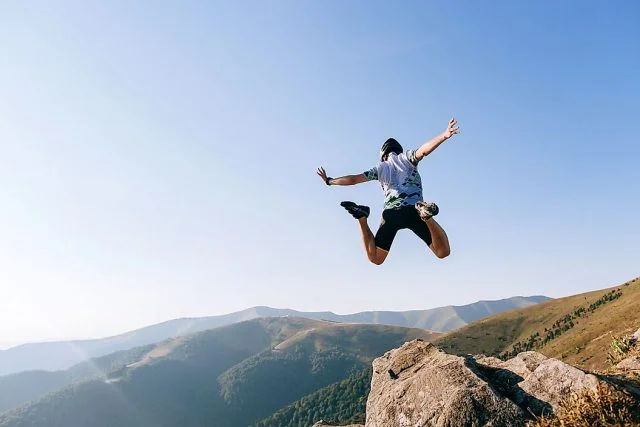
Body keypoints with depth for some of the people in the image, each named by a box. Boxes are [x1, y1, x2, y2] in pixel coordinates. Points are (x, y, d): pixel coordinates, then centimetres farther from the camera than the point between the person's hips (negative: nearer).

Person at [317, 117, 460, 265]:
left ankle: (362, 218, -8)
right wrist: (445, 135, -13)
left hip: (390, 212, 2)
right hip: (412, 210, -2)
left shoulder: (380, 167, 25)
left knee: (375, 258, 11)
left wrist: (329, 181, 35)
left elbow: (353, 179, 23)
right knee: (442, 252, -4)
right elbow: (424, 150, -1)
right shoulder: (406, 157, 21)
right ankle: (426, 215, -30)